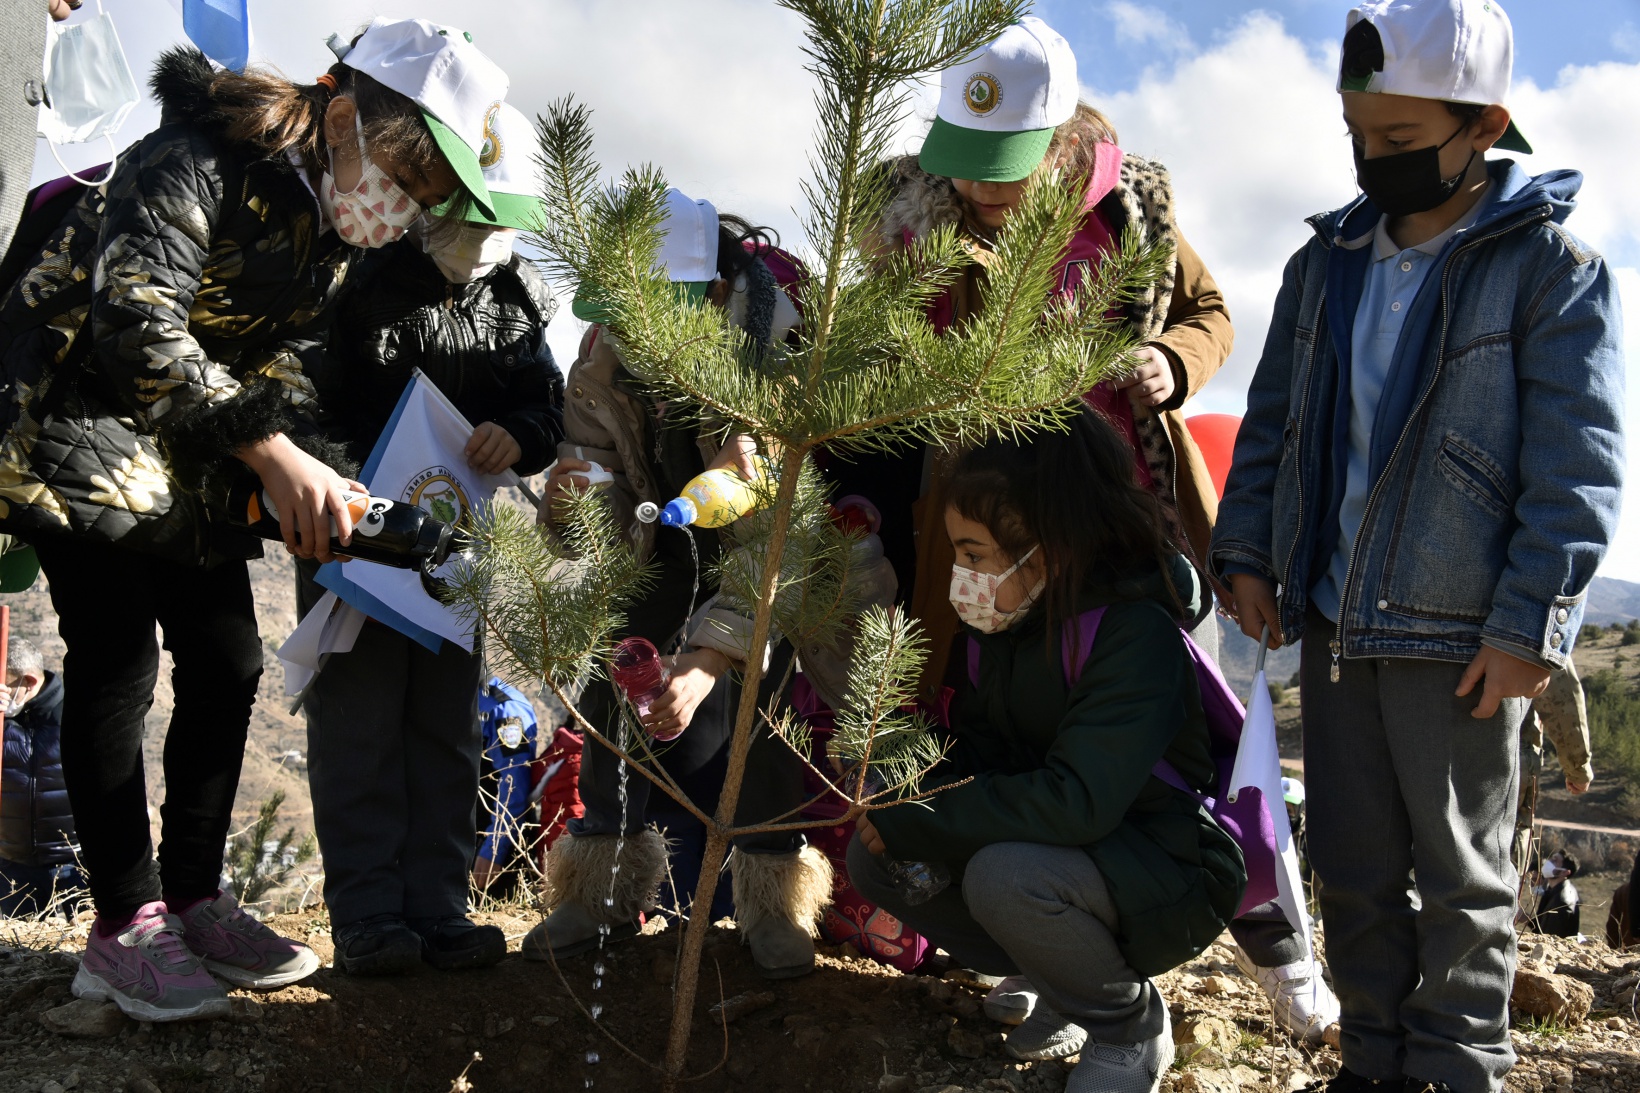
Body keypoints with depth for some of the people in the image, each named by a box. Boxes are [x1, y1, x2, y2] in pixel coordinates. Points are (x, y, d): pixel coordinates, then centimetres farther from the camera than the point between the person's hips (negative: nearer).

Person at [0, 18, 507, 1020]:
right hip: (82, 425, -8)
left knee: (228, 660, 5)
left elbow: (285, 367, 4)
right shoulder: (203, 158, -22)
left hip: (195, 458, 8)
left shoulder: (337, 231, 3)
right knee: (117, 656, -9)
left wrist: (298, 477, -15)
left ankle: (194, 900, 16)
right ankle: (126, 925, 0)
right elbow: (138, 328, -32)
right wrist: (275, 456, -37)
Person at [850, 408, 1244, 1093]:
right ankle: (1067, 986, 10)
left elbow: (1076, 800, -35)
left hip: (1172, 876, -8)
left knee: (1005, 875, -35)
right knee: (873, 857, -5)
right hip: (1058, 846, 8)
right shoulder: (1008, 622, 0)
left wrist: (913, 823, -29)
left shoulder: (1138, 632, -26)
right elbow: (976, 750, 6)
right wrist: (924, 824, -17)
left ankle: (1132, 1029, -5)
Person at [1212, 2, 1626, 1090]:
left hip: (1462, 637, -5)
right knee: (1354, 865, 14)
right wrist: (1249, 553, 8)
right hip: (1336, 621, 5)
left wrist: (1527, 625, -15)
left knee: (1462, 874, 9)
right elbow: (1272, 420, 16)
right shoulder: (1329, 262, 9)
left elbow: (1579, 469, -11)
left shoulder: (1552, 267, -7)